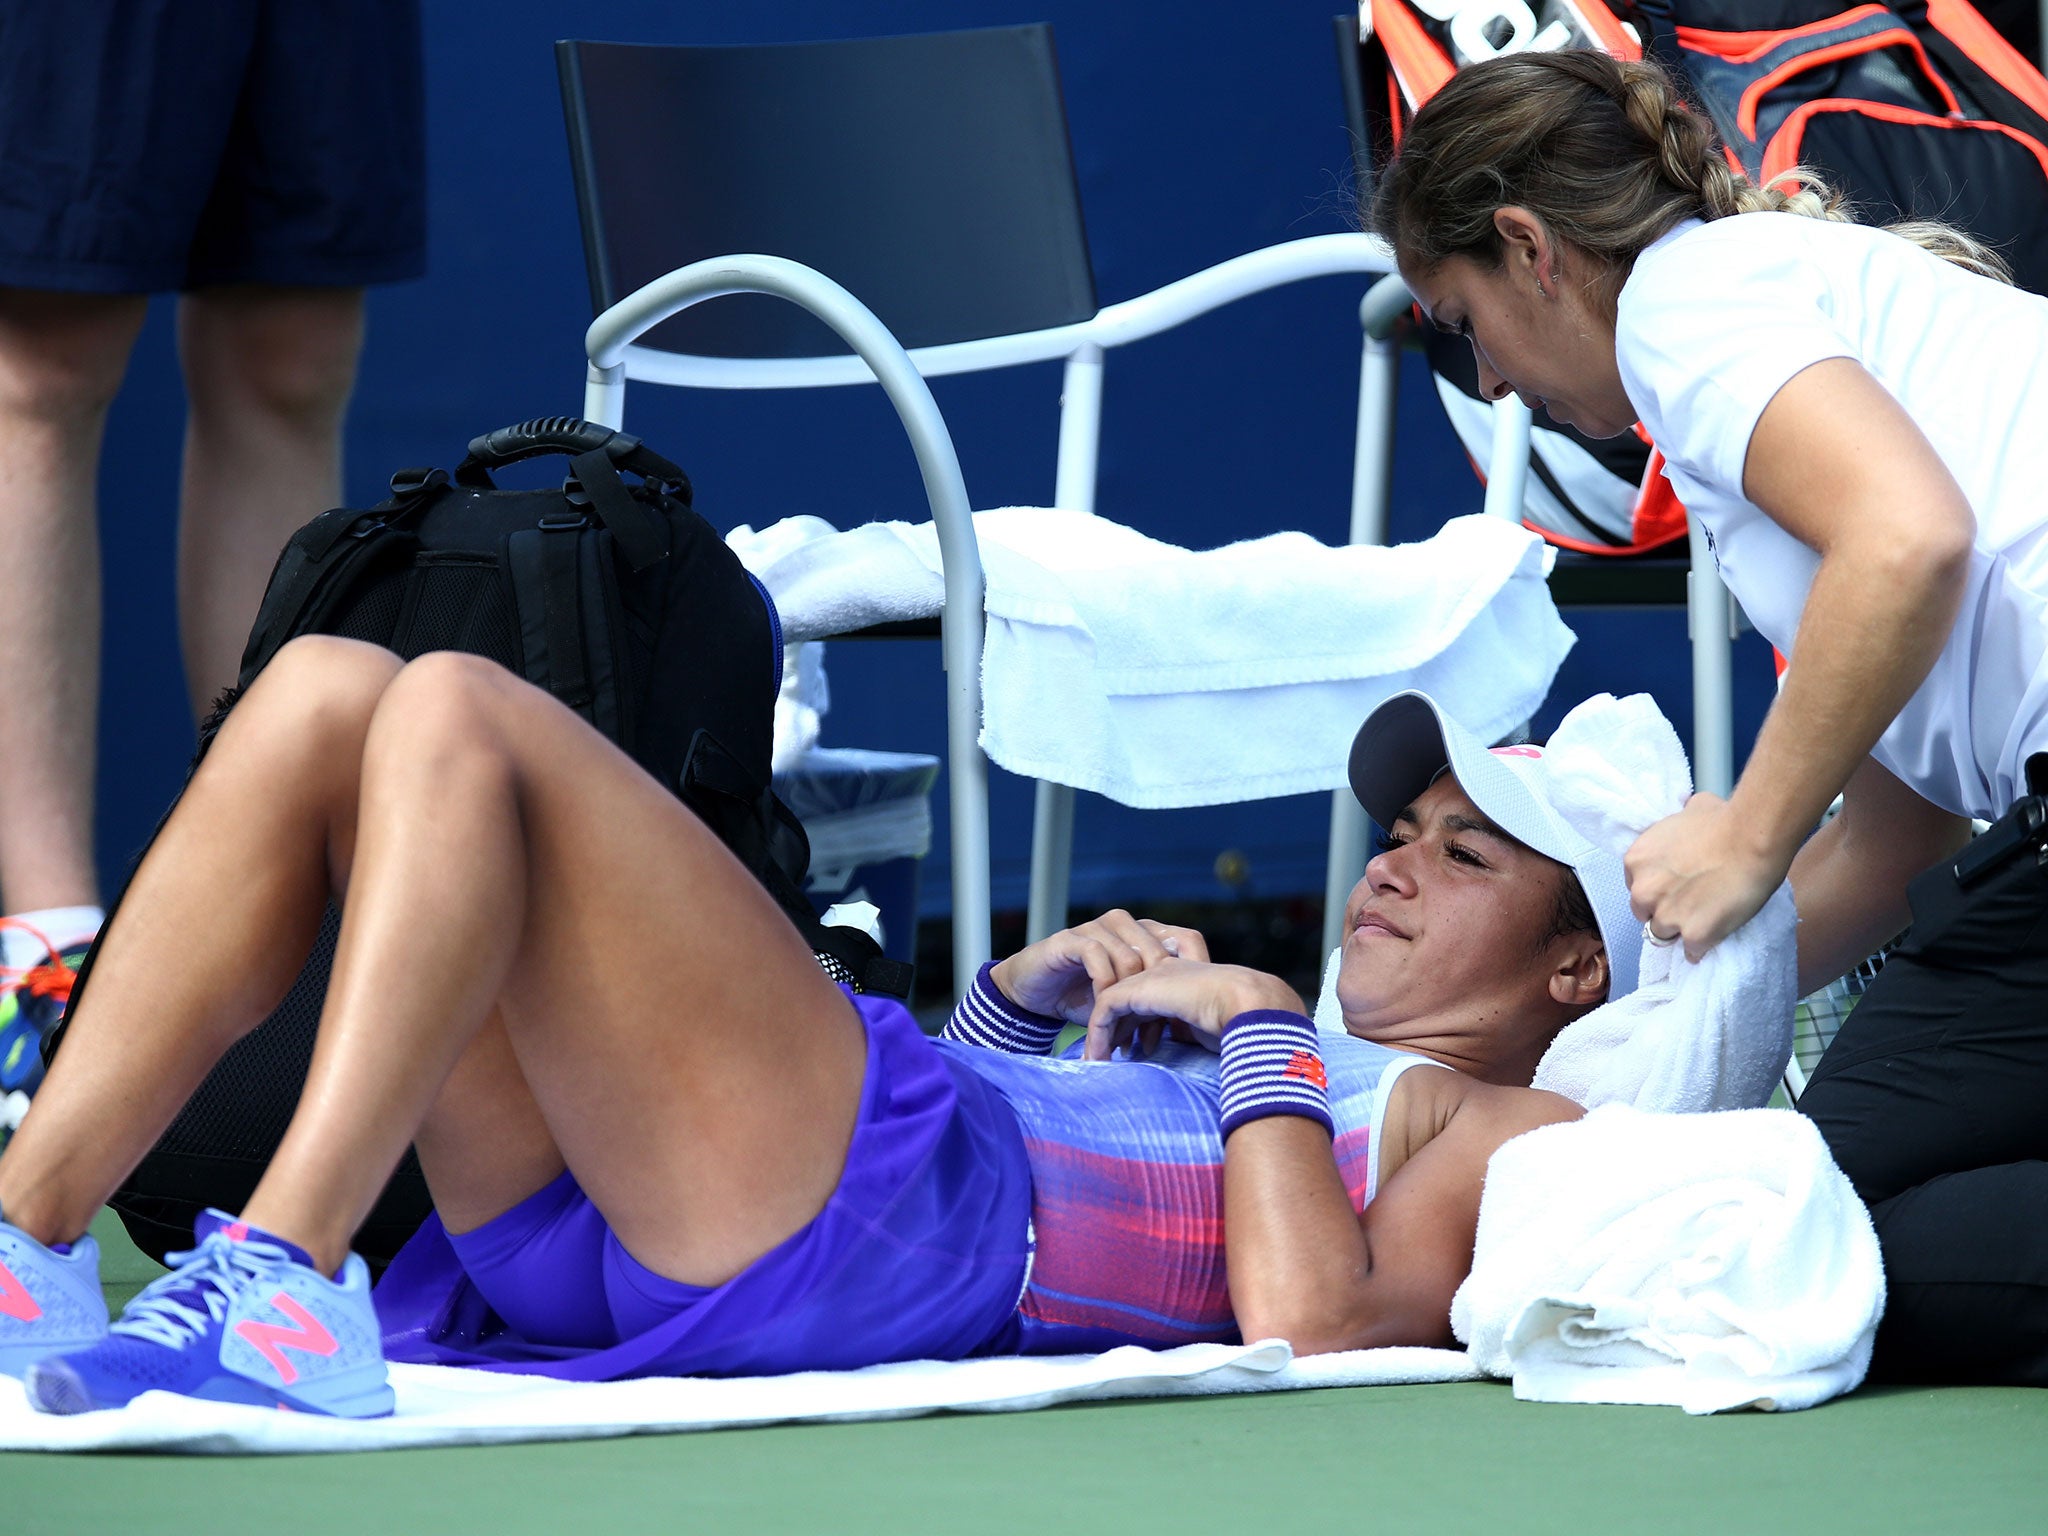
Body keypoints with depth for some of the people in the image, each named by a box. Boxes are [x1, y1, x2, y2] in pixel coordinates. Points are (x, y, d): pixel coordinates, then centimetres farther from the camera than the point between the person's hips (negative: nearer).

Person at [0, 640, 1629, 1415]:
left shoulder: (1512, 1130, 14)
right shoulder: (1247, 1065, 39)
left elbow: (1310, 1321, -8)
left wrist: (1264, 1026, 4)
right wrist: (1032, 995, 21)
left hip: (887, 1219, -8)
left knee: (452, 718, -20)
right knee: (328, 691, -4)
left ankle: (280, 1273, -33)